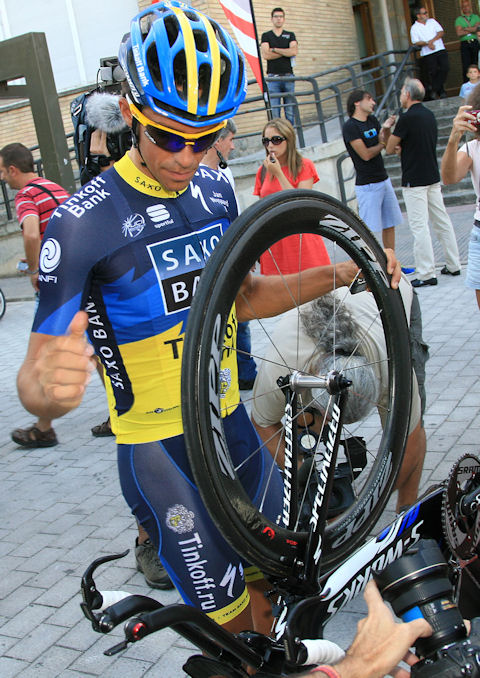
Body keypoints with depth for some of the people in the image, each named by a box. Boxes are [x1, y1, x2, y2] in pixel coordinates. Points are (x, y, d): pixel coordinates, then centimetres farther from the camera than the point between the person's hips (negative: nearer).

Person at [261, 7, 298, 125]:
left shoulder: (290, 35, 13)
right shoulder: (266, 36, 9)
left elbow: (294, 51, -6)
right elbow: (265, 55, -7)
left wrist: (274, 50, -4)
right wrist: (287, 52, -3)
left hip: (288, 76, 1)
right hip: (273, 78, -1)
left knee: (290, 110, 1)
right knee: (274, 110, -8)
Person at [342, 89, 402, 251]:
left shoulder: (373, 120, 12)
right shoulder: (350, 126, -12)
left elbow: (388, 145, 10)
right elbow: (366, 154, -16)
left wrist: (387, 128, -8)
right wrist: (382, 144, -2)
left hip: (383, 180, 8)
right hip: (367, 185, -8)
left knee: (390, 224, 12)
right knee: (368, 229, -7)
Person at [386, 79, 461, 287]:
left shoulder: (407, 118, -14)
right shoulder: (429, 115, 12)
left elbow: (389, 148, -8)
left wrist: (397, 147, 13)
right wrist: (402, 147, 8)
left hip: (414, 181, -9)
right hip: (433, 177, 9)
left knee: (419, 226, -7)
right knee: (442, 221, 12)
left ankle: (426, 274, -7)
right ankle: (453, 265, 19)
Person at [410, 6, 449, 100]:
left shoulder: (432, 21, 13)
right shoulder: (414, 28, 2)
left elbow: (441, 32, 5)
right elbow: (415, 43, -6)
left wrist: (432, 41, -12)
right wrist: (427, 44, -22)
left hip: (440, 50, 3)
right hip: (427, 54, -3)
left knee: (444, 69, -9)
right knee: (433, 73, -4)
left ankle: (433, 90, -3)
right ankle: (441, 91, 11)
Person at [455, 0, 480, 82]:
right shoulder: (459, 19, 11)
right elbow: (459, 33, -4)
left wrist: (465, 29, -4)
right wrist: (472, 30, -2)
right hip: (465, 45, -1)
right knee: (466, 67, -6)